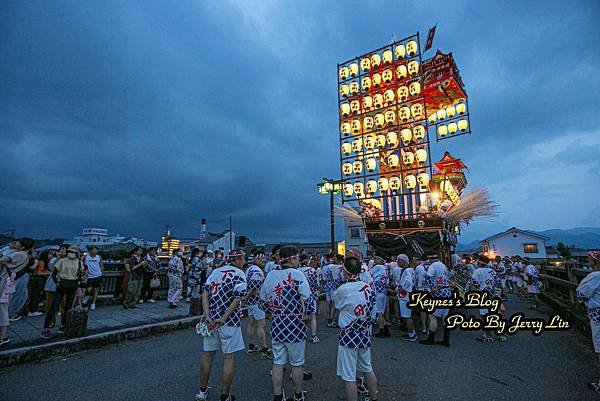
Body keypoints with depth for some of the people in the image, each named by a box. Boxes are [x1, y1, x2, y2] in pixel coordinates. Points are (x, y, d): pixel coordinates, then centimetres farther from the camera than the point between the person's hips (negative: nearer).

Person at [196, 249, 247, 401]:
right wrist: (223, 318, -15)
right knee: (228, 357, 9)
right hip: (229, 322, -5)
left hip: (211, 320, 6)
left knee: (208, 354, 20)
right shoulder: (239, 274, -9)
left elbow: (205, 294, 0)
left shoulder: (215, 271, 8)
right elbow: (238, 298, -20)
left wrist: (208, 317, -4)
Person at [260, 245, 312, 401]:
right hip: (294, 325, -5)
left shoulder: (270, 275, 2)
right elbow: (306, 297, -28)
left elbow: (263, 298, 11)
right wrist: (306, 315, -13)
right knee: (297, 363, 15)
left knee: (278, 362, 18)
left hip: (276, 324, 5)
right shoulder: (296, 274, -17)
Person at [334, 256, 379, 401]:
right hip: (365, 336, 7)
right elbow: (373, 316, 5)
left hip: (349, 338, -6)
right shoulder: (368, 288, -3)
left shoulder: (342, 289, -20)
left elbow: (336, 303, 2)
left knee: (349, 377, 7)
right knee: (368, 369, 25)